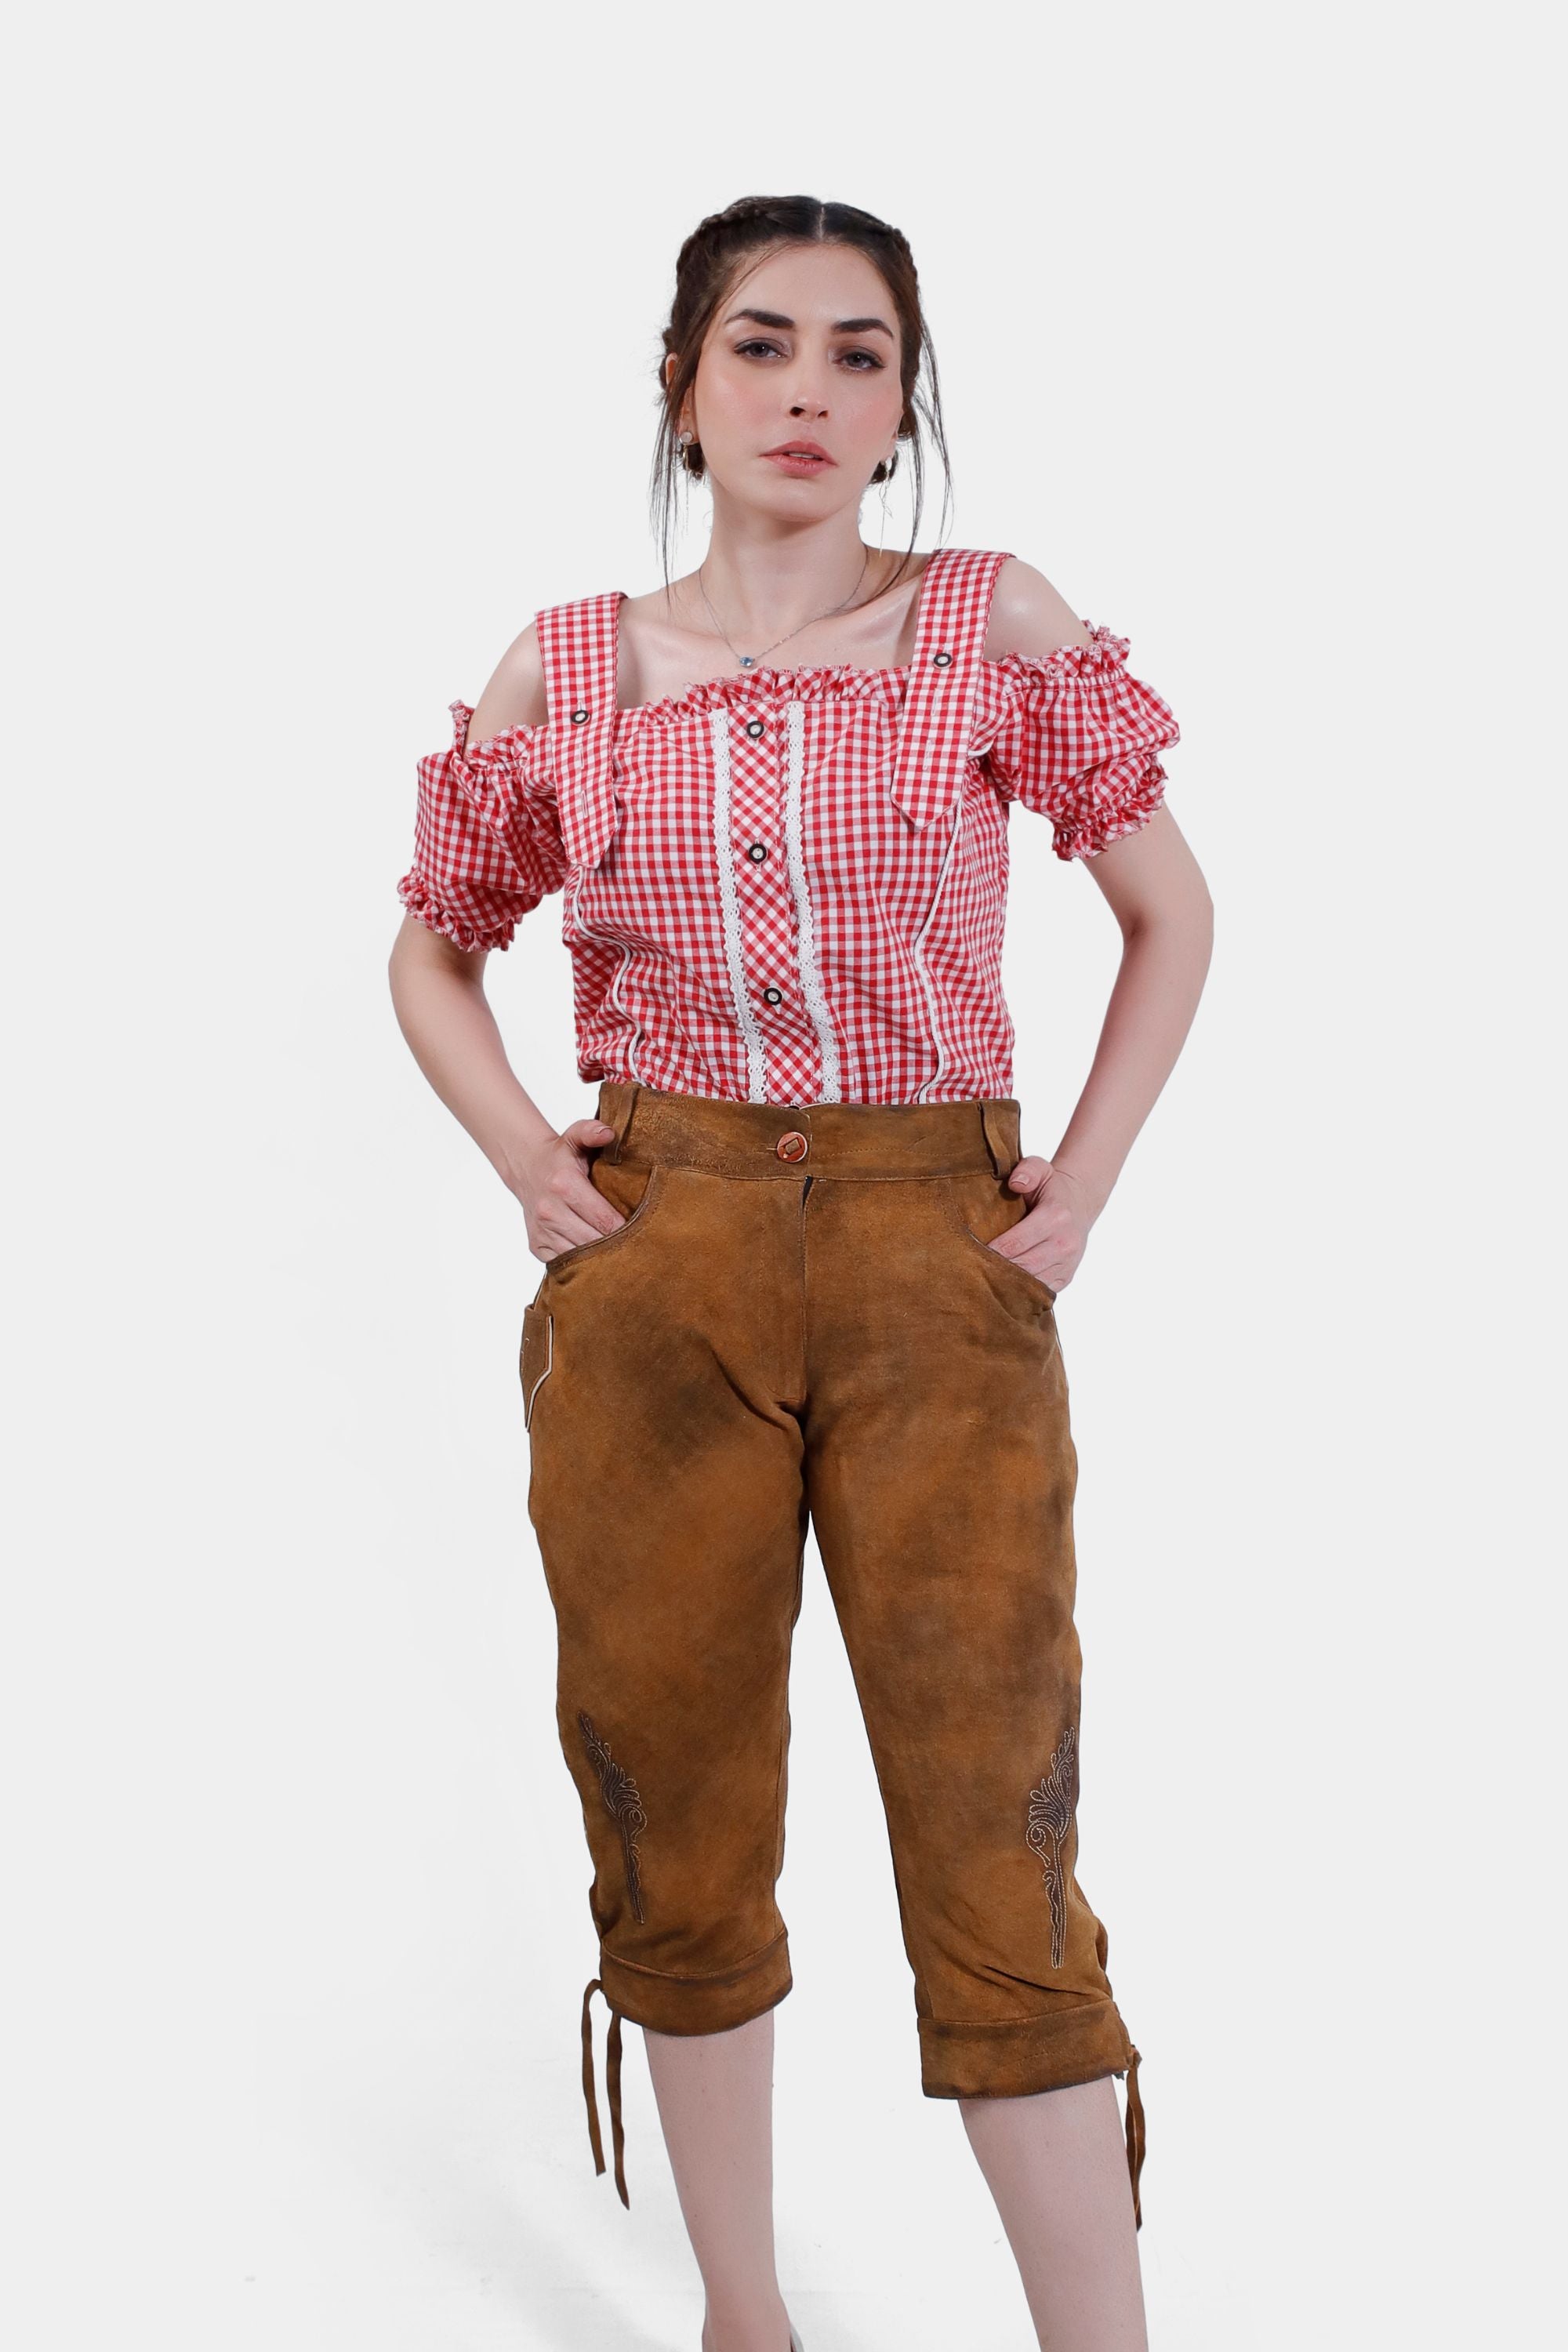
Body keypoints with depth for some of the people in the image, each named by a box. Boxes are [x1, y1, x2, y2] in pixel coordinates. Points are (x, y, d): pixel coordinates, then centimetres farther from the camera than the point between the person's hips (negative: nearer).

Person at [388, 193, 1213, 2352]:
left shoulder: (994, 625, 2)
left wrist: (1082, 1184, 1)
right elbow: (434, 946, 19)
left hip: (940, 1272, -1)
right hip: (653, 1271, 2)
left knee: (998, 1837, -5)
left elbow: (1172, 912, 10)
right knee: (680, 1829, 8)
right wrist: (520, 1153, 3)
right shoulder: (569, 670, 6)